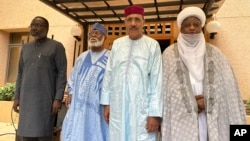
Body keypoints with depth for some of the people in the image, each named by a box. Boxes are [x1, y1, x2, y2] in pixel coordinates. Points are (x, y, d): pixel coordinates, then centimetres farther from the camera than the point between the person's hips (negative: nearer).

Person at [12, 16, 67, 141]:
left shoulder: (56, 47, -1)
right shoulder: (26, 47, 16)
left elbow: (62, 73, -7)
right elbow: (20, 73, 17)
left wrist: (58, 98, -13)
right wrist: (17, 97, 12)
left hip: (45, 98, -5)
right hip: (26, 99, 5)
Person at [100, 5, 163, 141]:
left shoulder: (152, 45, -2)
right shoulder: (117, 44, 8)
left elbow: (157, 80, -5)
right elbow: (108, 74, 10)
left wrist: (155, 113, -8)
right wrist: (106, 103, 8)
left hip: (142, 109, -3)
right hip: (117, 107, 3)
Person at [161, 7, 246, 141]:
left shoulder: (214, 53, 10)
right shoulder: (170, 54, 5)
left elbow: (228, 87, 6)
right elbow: (165, 87, -1)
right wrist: (192, 104, -9)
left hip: (211, 118, 2)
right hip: (181, 118, -1)